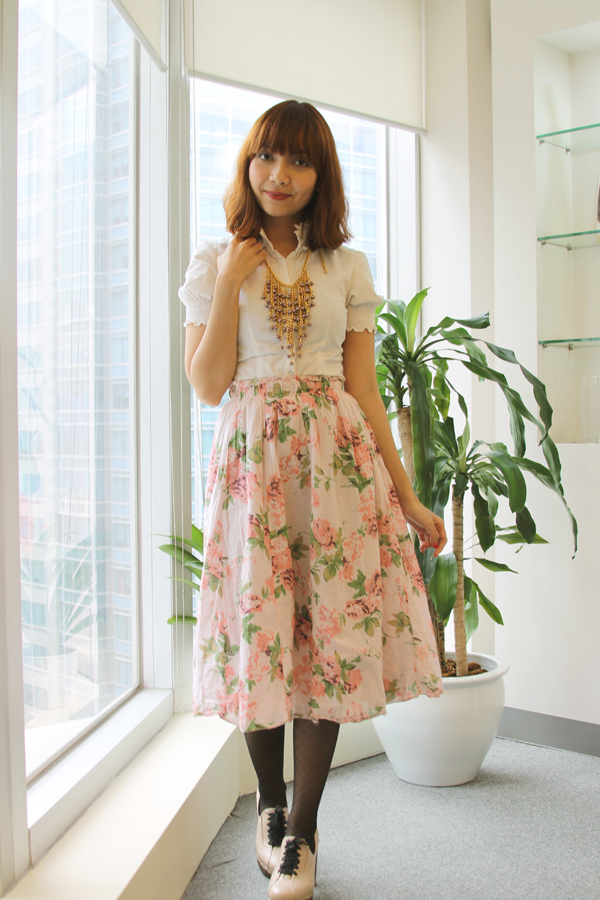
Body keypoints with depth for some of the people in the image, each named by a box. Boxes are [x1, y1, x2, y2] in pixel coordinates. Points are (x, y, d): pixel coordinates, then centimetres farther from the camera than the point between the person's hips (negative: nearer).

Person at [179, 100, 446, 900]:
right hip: (251, 459, -1)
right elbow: (207, 387, 0)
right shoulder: (215, 262, 8)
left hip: (339, 459, 1)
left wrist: (406, 496, 3)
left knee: (333, 633, 0)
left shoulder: (347, 268, 9)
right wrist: (230, 283, -8)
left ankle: (301, 828, 18)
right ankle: (269, 802, 29)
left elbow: (366, 391, 7)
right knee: (259, 627, 3)